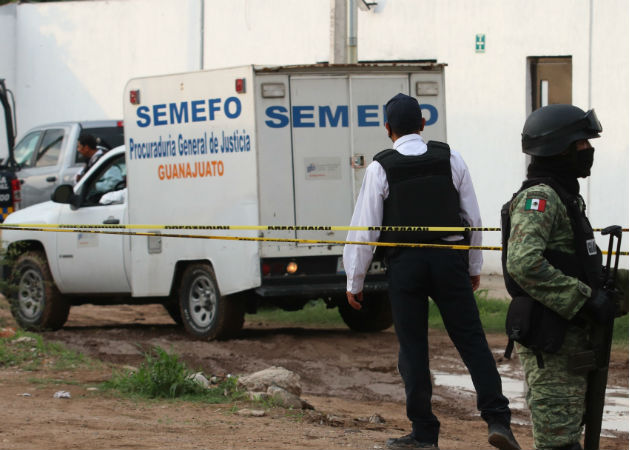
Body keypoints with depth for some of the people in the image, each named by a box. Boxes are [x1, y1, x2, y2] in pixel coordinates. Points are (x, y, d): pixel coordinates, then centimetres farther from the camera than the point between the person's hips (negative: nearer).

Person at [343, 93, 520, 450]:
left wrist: (355, 281, 6)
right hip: (449, 260, 2)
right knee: (471, 340, 2)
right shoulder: (450, 159, 3)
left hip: (405, 266, -1)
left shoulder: (380, 168, -3)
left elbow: (365, 228, -2)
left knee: (413, 349, 5)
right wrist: (474, 267, 19)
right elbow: (473, 216, 8)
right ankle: (498, 419, -10)